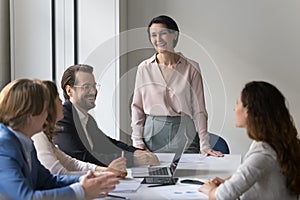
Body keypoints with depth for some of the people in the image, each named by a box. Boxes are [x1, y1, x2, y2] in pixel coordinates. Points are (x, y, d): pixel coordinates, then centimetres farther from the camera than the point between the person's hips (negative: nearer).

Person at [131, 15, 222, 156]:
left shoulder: (191, 68, 0)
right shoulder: (144, 68, 4)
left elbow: (199, 109, 0)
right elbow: (137, 107, 8)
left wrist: (204, 146, -6)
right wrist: (137, 141, 1)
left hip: (184, 134, -1)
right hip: (152, 134, 1)